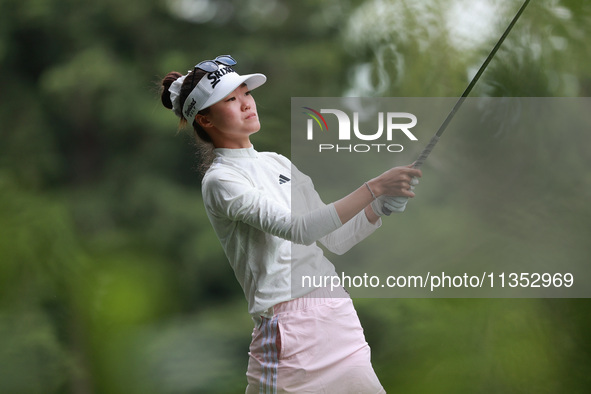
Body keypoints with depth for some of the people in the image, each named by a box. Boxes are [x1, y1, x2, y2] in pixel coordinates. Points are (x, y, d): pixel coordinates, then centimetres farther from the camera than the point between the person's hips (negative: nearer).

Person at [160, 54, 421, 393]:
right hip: (292, 328, -7)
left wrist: (384, 204, 0)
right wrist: (373, 187, -25)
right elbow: (299, 229, -22)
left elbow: (336, 239, 16)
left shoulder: (277, 163, 16)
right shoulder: (220, 181, -8)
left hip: (339, 315, 7)